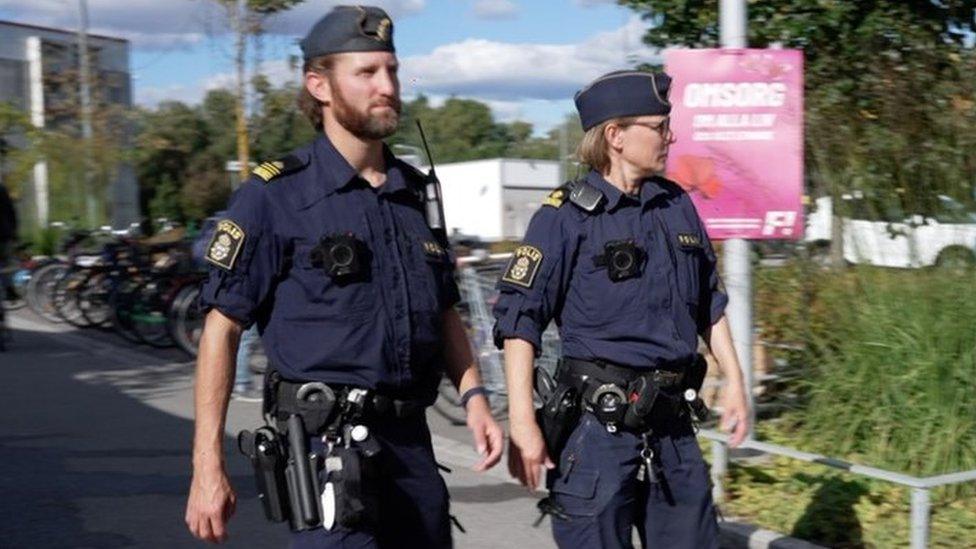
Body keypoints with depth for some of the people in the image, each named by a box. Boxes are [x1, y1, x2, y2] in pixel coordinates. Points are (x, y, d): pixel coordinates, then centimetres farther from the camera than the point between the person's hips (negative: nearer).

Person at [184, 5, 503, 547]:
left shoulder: (414, 191, 11)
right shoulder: (274, 194, -7)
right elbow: (222, 327, -7)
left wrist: (473, 395, 4)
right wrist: (207, 467, -11)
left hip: (411, 440, 6)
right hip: (327, 442, -6)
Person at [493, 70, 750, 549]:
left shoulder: (678, 206, 10)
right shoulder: (567, 216, -9)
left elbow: (709, 303, 21)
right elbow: (519, 317, -12)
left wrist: (733, 380, 19)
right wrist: (522, 421, -17)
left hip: (672, 426, 6)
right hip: (599, 425, -6)